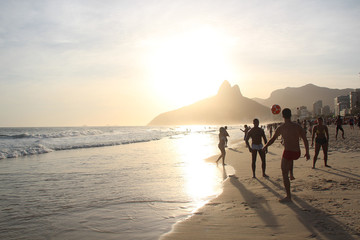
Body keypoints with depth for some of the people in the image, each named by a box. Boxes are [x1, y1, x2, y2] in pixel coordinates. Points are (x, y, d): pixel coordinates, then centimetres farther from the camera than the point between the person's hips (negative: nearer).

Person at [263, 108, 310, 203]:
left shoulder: (281, 128, -8)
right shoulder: (298, 126, 1)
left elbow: (272, 140, -1)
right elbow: (305, 140, 4)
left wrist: (265, 146, 17)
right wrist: (307, 152, 14)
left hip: (288, 153, -5)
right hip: (297, 153, 5)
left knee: (284, 174, 5)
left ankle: (288, 197, 7)